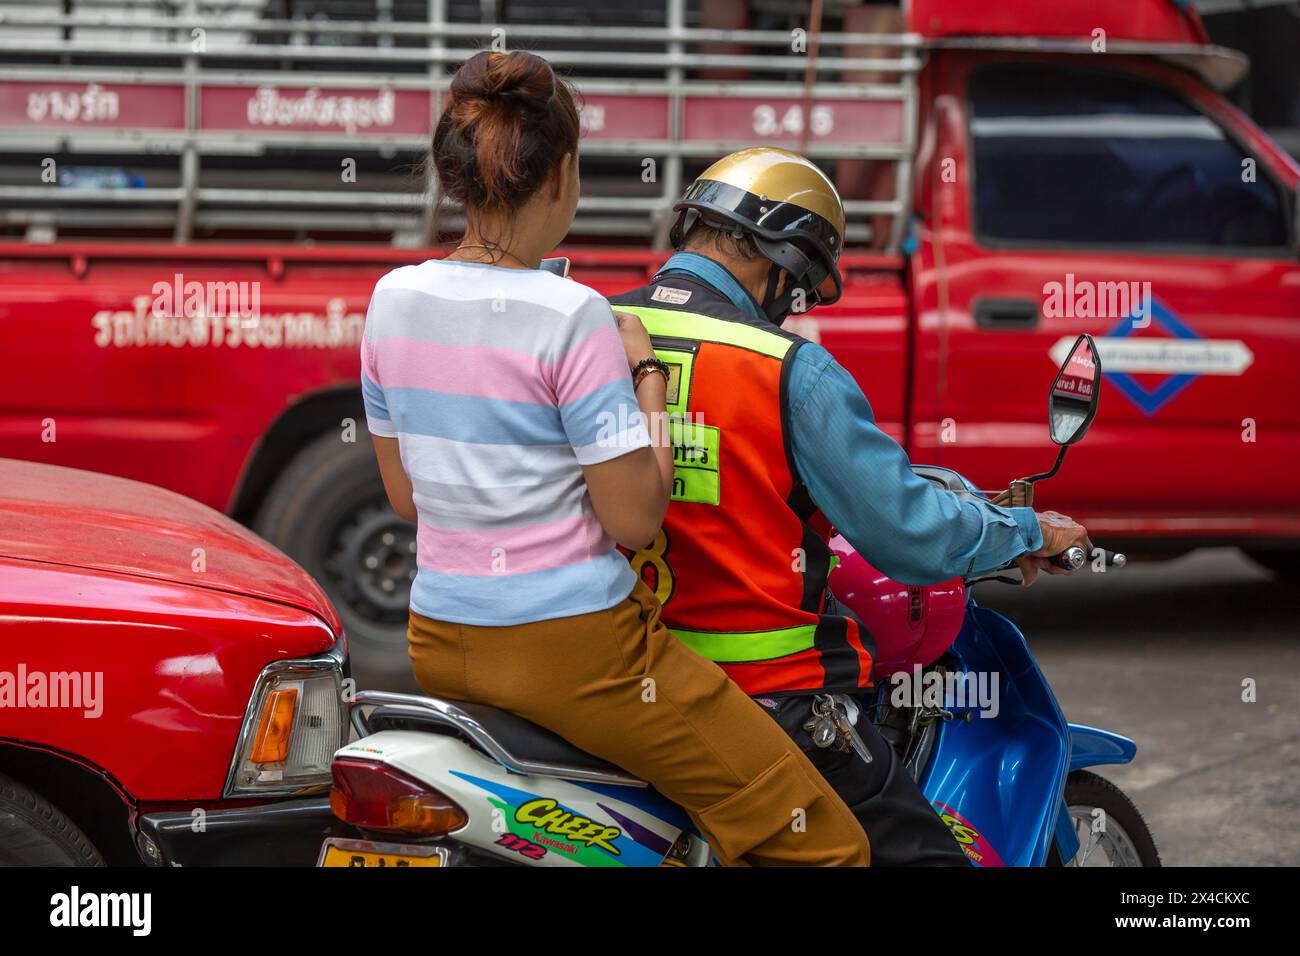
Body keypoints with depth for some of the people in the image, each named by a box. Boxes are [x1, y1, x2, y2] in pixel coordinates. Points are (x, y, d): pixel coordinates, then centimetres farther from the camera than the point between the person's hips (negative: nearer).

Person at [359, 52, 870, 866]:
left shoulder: (392, 300, 2)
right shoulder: (572, 319, -17)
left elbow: (405, 496, 11)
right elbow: (635, 519, -14)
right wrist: (648, 379, -2)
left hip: (441, 645, 8)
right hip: (574, 646, -8)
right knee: (823, 843, -3)